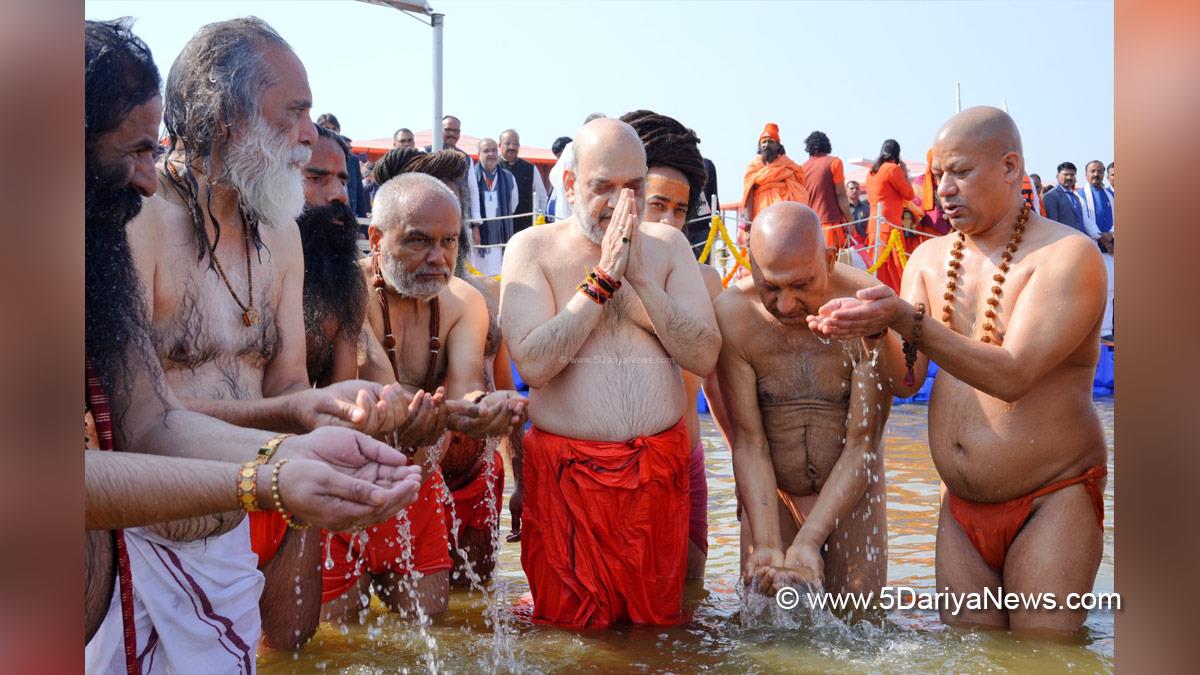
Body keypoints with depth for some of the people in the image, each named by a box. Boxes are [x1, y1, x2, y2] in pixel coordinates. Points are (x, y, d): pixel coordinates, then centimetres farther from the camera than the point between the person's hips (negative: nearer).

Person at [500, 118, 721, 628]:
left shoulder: (668, 245, 7)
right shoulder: (533, 247, 0)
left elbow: (704, 356, -3)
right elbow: (533, 364, -14)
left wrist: (639, 276, -11)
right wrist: (603, 278, -13)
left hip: (661, 471, 3)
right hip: (568, 470, -2)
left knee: (658, 621, 14)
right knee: (572, 630, 7)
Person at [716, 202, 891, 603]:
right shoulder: (733, 314, -19)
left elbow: (862, 445, -20)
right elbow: (749, 441, -17)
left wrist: (807, 541, -26)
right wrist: (767, 544, -25)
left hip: (851, 491, 0)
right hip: (769, 492, 1)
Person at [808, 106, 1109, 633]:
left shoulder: (1068, 255, -11)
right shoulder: (929, 260, 6)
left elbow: (1011, 376, -24)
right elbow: (906, 379, -2)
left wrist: (907, 319, -32)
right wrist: (875, 328, -22)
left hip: (1051, 503, -5)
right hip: (962, 506, 5)